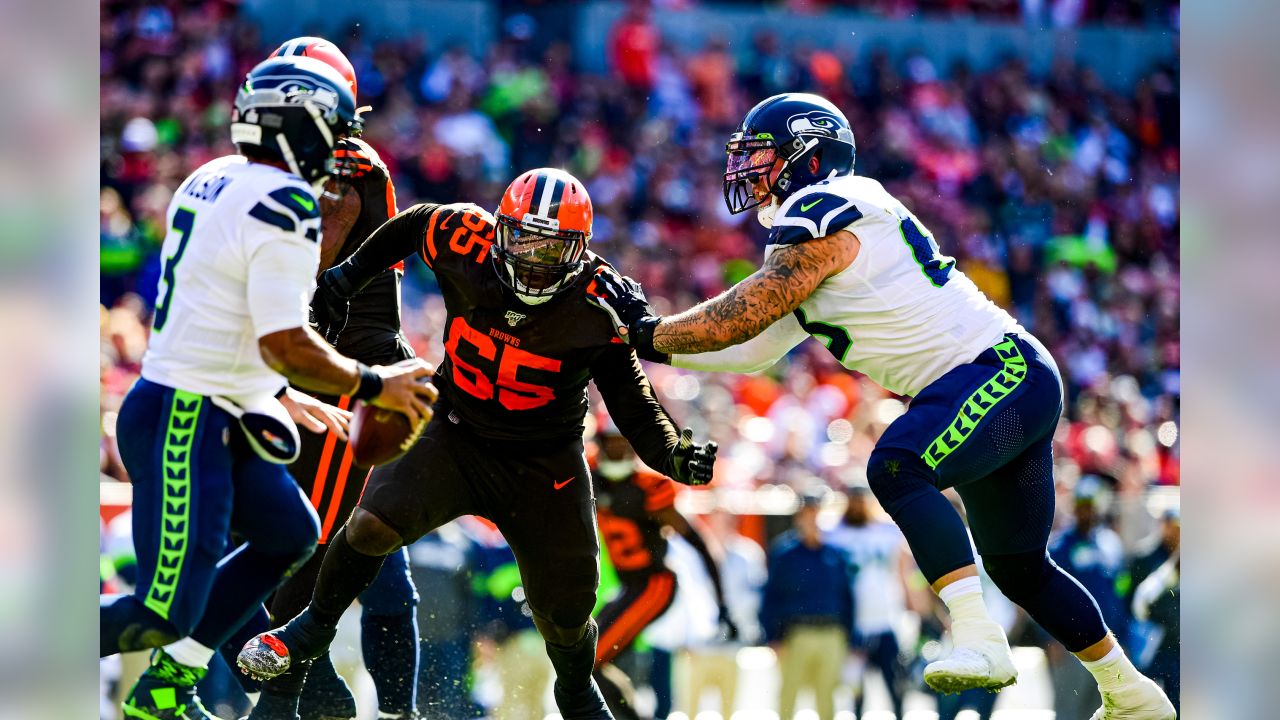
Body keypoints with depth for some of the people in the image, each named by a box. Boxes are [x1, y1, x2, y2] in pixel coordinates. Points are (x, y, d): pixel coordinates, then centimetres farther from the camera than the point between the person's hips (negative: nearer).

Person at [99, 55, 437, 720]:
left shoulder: (209, 182, 12)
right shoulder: (284, 208, -17)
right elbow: (285, 345, -20)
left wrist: (277, 394, 26)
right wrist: (373, 385, -6)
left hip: (213, 417, 10)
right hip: (183, 423, -10)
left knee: (291, 536, 23)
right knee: (164, 613, -9)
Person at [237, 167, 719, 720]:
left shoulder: (596, 306, -20)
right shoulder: (465, 243, -18)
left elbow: (630, 397, -11)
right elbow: (411, 226, 5)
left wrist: (669, 453, -27)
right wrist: (345, 277, 7)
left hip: (543, 464, -1)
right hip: (455, 435, 1)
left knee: (565, 609, 2)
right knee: (374, 524, -23)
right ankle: (315, 627, 5)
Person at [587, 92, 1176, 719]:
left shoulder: (823, 222, -13)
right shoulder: (804, 246, 19)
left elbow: (738, 320, -13)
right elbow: (753, 353, 20)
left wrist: (647, 333, 0)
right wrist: (643, 329, 17)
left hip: (1002, 371, -10)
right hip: (1012, 386, 10)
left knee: (896, 468, -31)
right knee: (1018, 567, 18)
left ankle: (980, 642, -38)